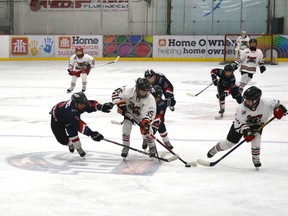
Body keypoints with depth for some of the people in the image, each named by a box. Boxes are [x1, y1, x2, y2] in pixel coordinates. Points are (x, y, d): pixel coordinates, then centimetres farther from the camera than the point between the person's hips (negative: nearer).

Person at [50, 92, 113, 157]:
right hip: (56, 120, -5)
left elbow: (92, 104, -14)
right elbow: (79, 125, -54)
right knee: (63, 140, -12)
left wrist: (101, 107, -35)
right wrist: (91, 133, -60)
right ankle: (70, 143, 22)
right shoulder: (71, 110, -47)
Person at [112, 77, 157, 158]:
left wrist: (146, 122, -55)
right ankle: (126, 147, 5)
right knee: (126, 127, -17)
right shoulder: (129, 91, -32)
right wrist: (120, 104, -31)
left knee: (145, 130, -11)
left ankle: (152, 147, 18)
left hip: (141, 114, -1)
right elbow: (116, 92, -23)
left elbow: (150, 112, -39)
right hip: (129, 112, 1)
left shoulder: (150, 99, -32)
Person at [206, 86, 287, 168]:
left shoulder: (265, 103, -30)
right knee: (229, 142, 4)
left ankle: (255, 158, -7)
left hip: (257, 124, 1)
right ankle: (215, 148, 35)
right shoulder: (241, 108, -33)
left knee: (256, 138, -30)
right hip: (240, 124, -1)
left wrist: (279, 108, -26)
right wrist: (246, 131, -39)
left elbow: (275, 102, -9)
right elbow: (240, 123, -26)